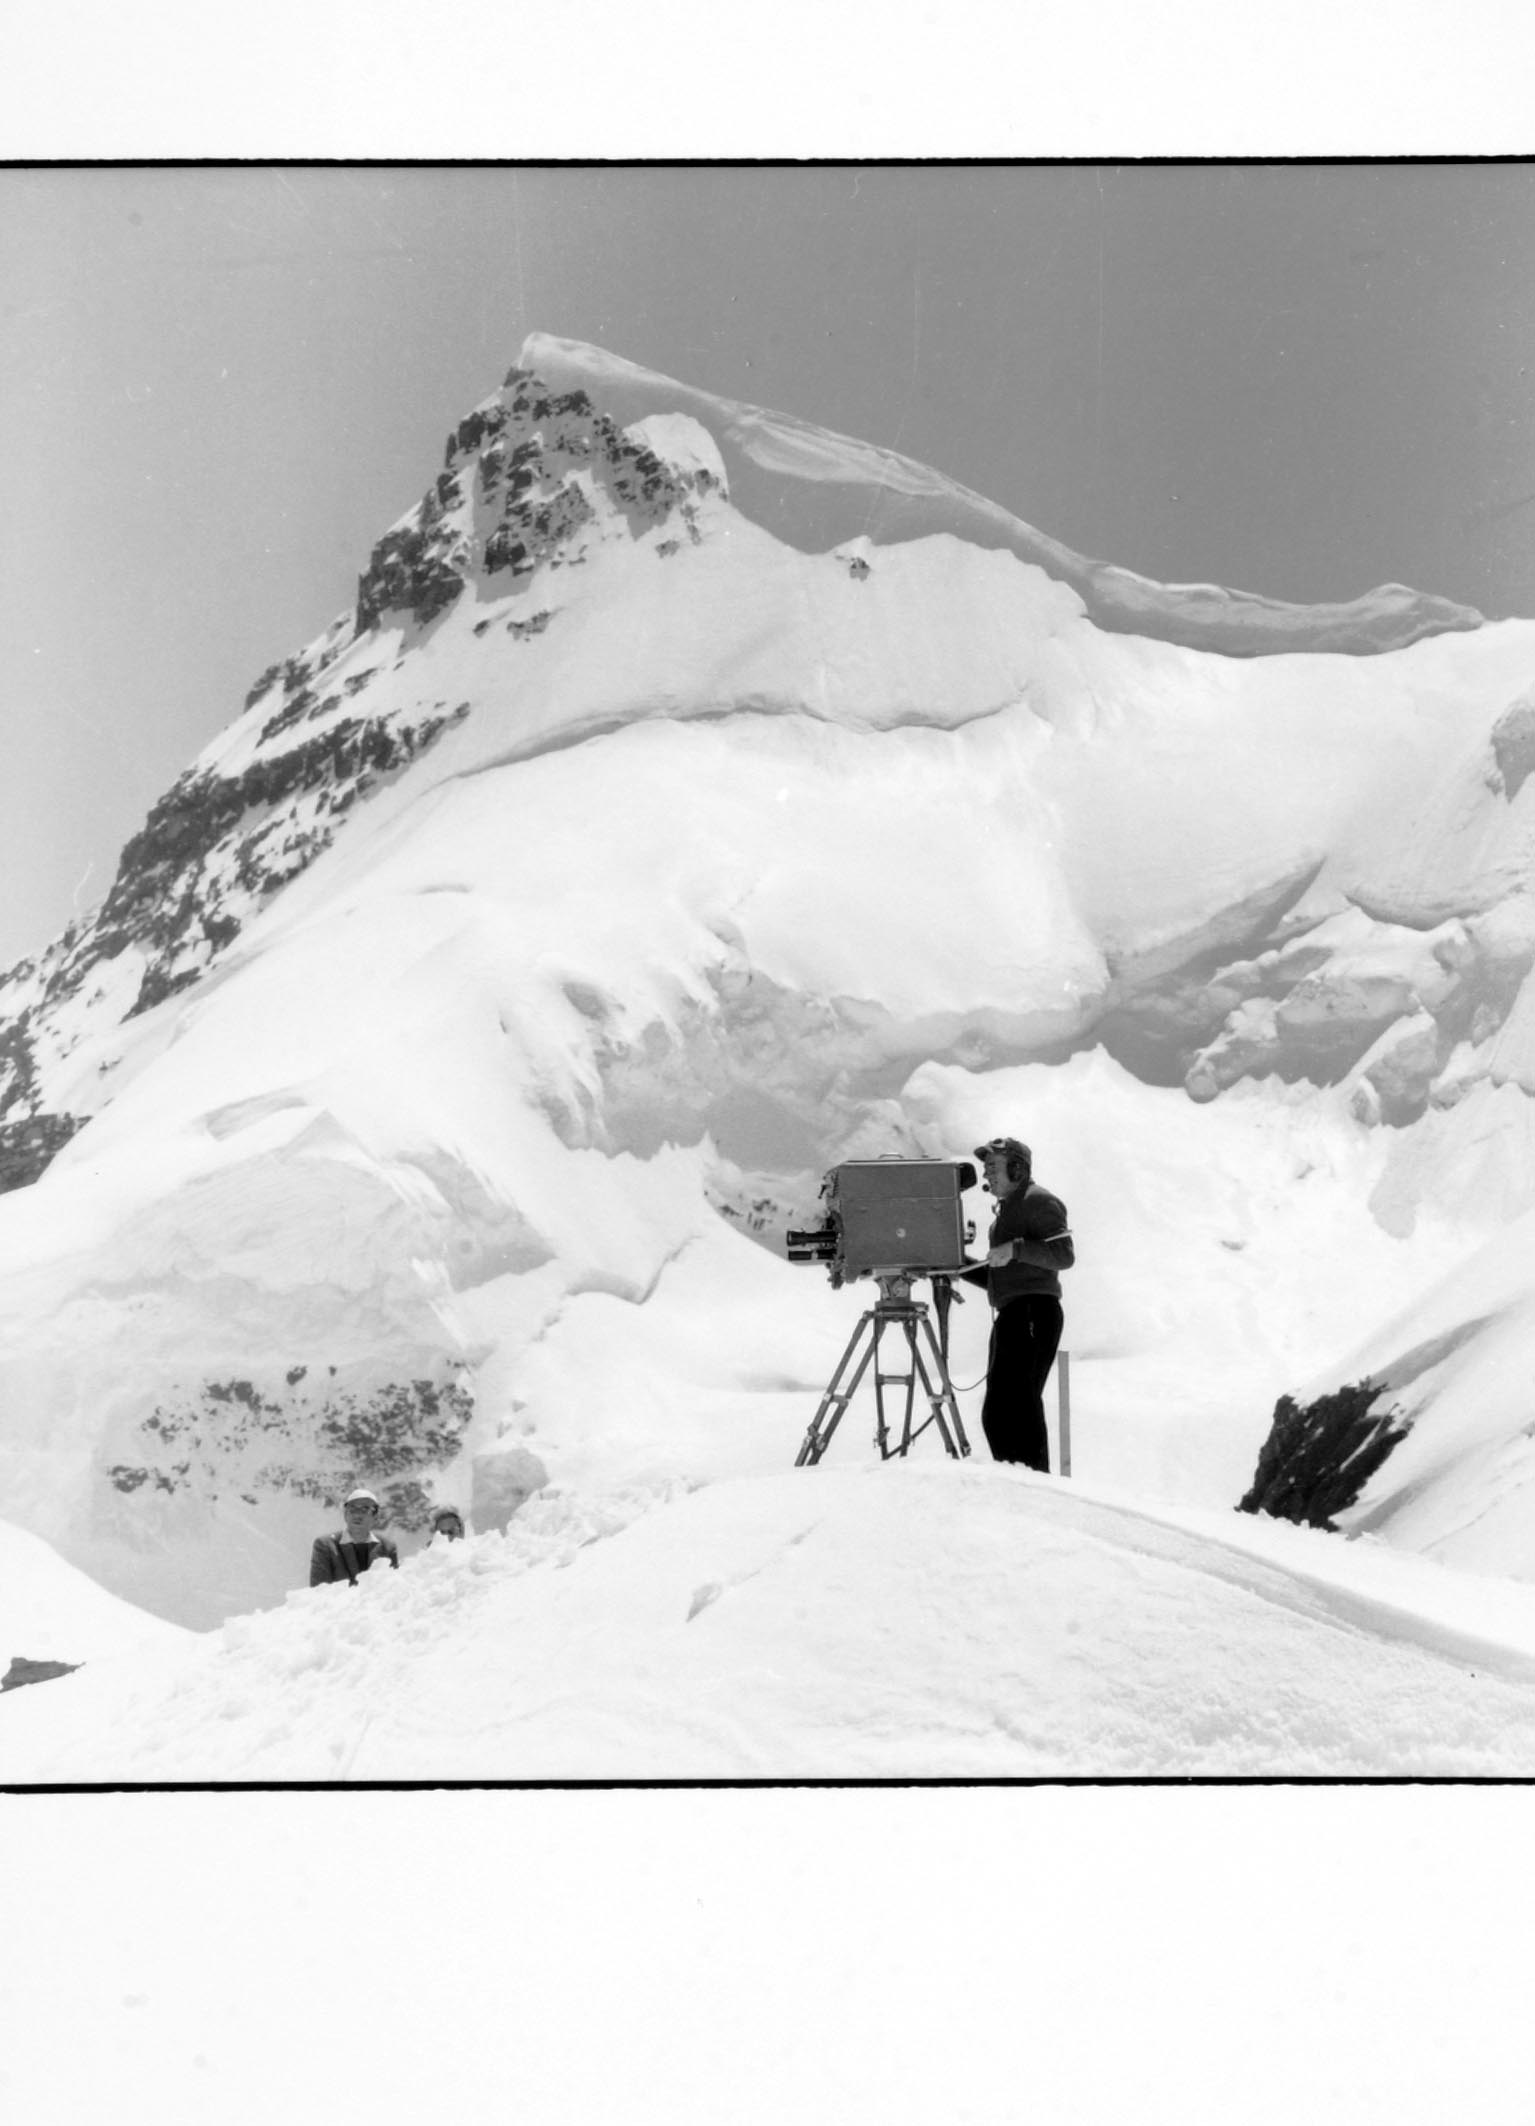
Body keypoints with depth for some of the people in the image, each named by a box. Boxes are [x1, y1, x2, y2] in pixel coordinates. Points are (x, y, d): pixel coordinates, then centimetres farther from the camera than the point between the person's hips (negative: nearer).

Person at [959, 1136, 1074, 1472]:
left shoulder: (1038, 1201, -3)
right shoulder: (1008, 1208, 26)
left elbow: (1065, 1255, -16)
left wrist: (1016, 1249, -24)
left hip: (1033, 1311, -10)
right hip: (1011, 1315, 10)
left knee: (1016, 1403, -18)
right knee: (996, 1412, 8)